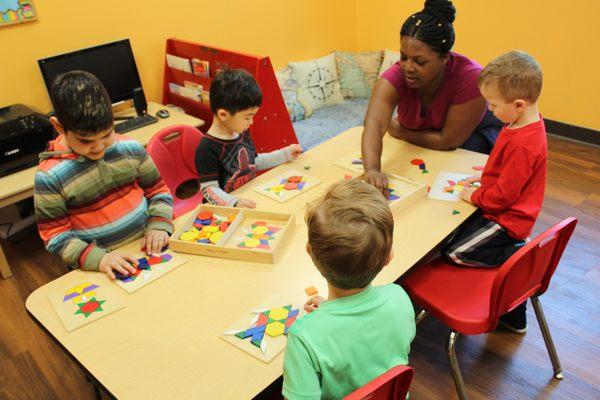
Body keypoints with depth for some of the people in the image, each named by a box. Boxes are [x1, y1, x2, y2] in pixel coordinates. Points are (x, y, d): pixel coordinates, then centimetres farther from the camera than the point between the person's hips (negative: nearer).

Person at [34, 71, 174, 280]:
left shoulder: (131, 148, -1)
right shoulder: (49, 176, -9)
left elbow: (158, 191, 10)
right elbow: (55, 235, -6)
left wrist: (159, 225, -6)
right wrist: (97, 259, -20)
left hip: (147, 247, 1)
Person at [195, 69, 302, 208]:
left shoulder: (242, 133, 7)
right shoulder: (207, 148, -18)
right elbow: (209, 189, -18)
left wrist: (285, 154, 20)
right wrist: (234, 203, -33)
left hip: (250, 198, 7)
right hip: (226, 207, -7)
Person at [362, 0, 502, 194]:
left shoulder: (470, 79, -36)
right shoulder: (396, 76, -29)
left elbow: (449, 140, -30)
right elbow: (373, 123, -46)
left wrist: (399, 131, -22)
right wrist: (372, 169, -62)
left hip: (474, 138, -1)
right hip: (419, 142, 1)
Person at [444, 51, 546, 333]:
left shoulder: (523, 145, -30)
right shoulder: (525, 123, 2)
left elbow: (503, 195, -24)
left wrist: (473, 196, -10)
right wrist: (484, 177, 8)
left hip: (506, 219, -10)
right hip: (506, 212, 10)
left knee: (454, 253, -10)